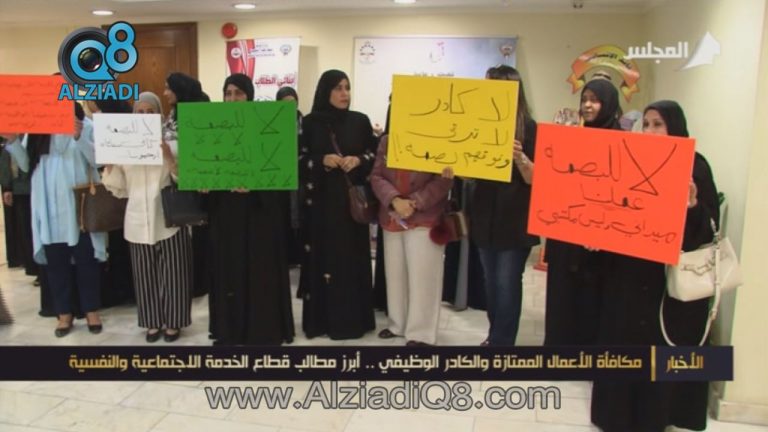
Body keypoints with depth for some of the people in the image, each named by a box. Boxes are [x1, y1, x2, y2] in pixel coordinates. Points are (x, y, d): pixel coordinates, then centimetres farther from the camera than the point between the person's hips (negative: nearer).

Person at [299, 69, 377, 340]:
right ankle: (321, 318, 12)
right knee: (322, 257, 1)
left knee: (352, 256, 2)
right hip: (320, 200, -1)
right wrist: (322, 161, -14)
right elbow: (298, 159, 2)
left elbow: (376, 154, 9)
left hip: (352, 199, 1)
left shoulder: (360, 121, 6)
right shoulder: (310, 122, 3)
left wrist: (358, 160, -11)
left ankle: (352, 319, 12)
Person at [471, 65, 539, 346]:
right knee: (490, 282, 15)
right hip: (485, 217, 5)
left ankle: (500, 343, 13)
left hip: (515, 221, -5)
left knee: (507, 284, 1)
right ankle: (497, 336, 32)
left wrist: (519, 157, -28)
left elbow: (533, 179, -10)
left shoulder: (529, 129, -8)